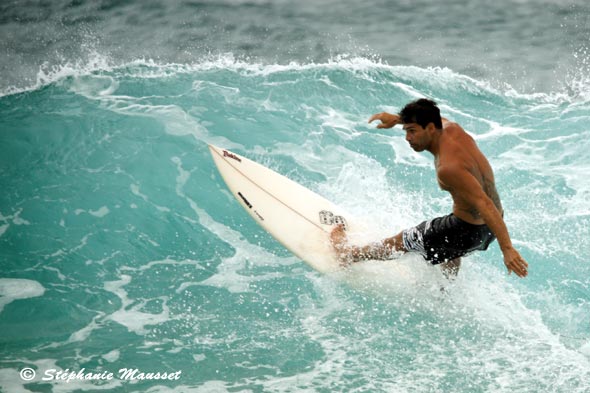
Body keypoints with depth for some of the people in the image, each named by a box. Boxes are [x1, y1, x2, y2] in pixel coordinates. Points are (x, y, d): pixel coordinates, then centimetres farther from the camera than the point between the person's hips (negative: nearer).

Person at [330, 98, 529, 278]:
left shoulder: (449, 168, -32)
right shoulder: (452, 128, -6)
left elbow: (485, 205, -35)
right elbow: (435, 118, 21)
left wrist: (507, 249, -38)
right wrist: (396, 119, 24)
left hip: (468, 230, -8)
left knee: (400, 242, 14)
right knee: (450, 250, 41)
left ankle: (348, 253, 37)